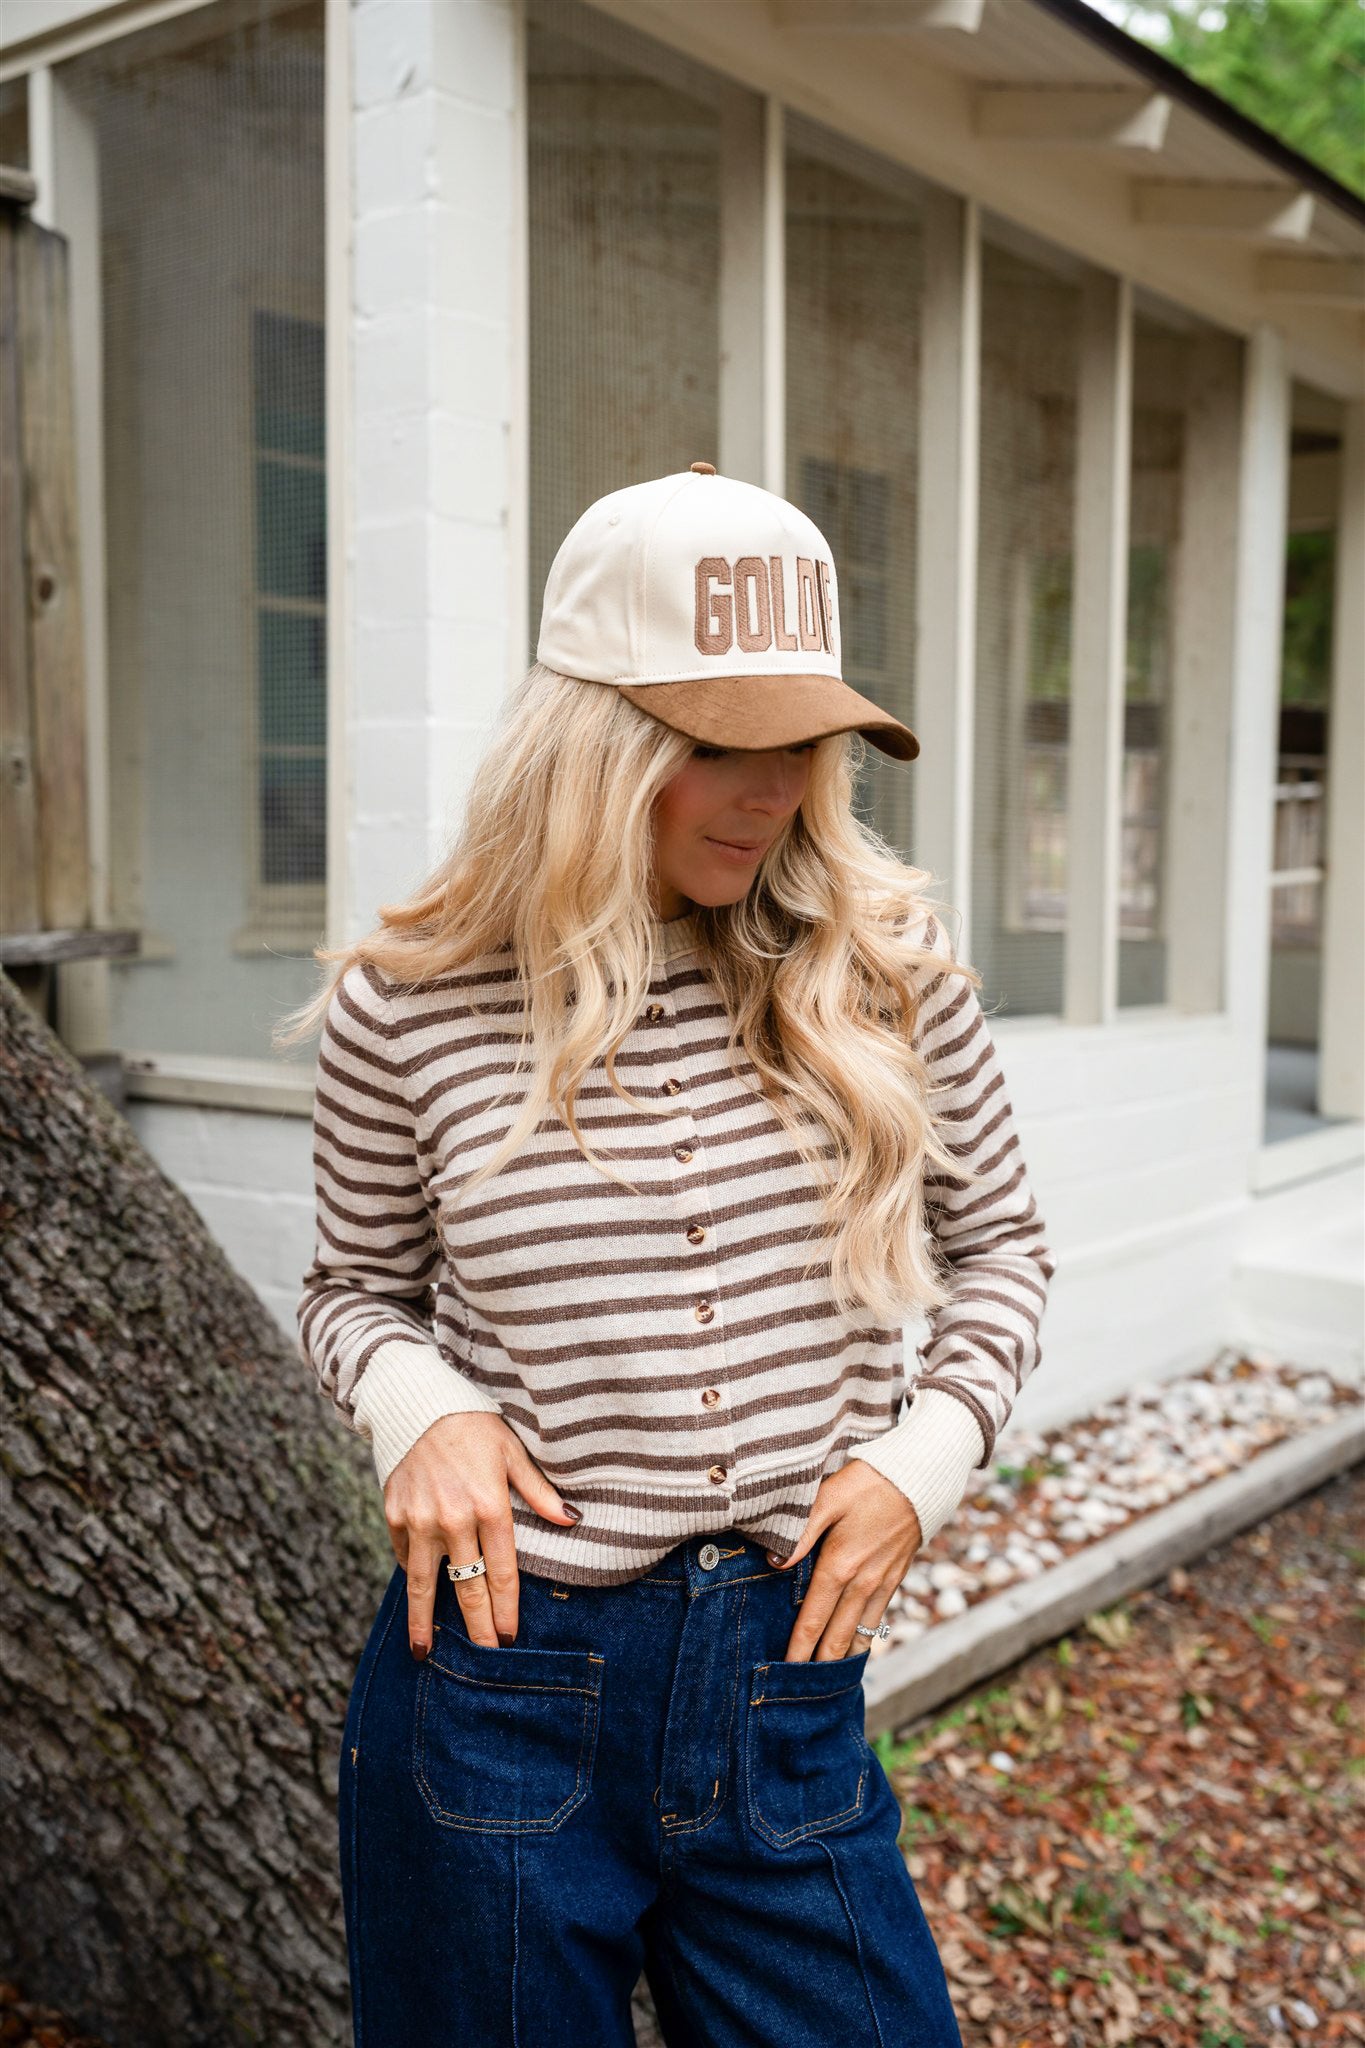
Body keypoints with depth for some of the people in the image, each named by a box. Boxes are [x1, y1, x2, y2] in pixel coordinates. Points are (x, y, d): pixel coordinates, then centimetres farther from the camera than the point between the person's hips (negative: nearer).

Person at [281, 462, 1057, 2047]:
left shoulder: (884, 973, -5)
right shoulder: (406, 1011, -9)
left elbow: (998, 1243, 10)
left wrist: (925, 1451, -4)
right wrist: (416, 1407, -13)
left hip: (790, 1694, 2)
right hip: (501, 1695, -1)